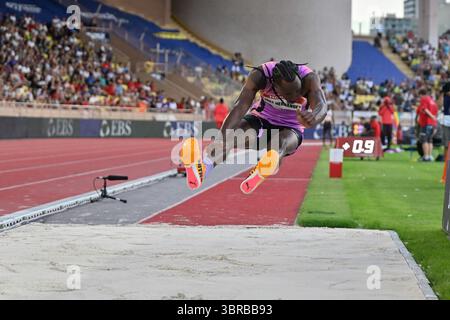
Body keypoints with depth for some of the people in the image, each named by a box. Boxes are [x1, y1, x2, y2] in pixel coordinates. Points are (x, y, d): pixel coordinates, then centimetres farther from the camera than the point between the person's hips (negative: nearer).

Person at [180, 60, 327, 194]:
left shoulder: (309, 78, -27)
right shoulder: (260, 75, -26)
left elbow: (321, 107, -46)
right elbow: (240, 107, -37)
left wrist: (312, 119, -71)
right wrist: (223, 138, -53)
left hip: (290, 129, 1)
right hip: (261, 120, -1)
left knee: (282, 142, -36)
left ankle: (261, 172, -70)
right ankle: (203, 166, -64)